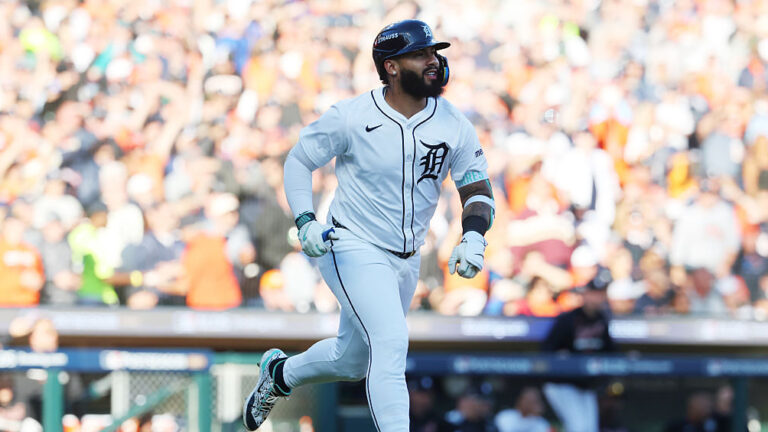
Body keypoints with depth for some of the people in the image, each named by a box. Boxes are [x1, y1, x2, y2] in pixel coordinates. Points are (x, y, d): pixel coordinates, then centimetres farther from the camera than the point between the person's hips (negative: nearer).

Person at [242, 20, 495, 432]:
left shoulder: (455, 126, -5)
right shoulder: (350, 116, -15)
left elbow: (477, 191, -1)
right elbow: (298, 161, -2)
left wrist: (472, 237, -21)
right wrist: (305, 223, -17)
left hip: (405, 259, 6)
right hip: (352, 248, -6)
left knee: (353, 360, 19)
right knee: (390, 341, -25)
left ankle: (280, 373, 48)